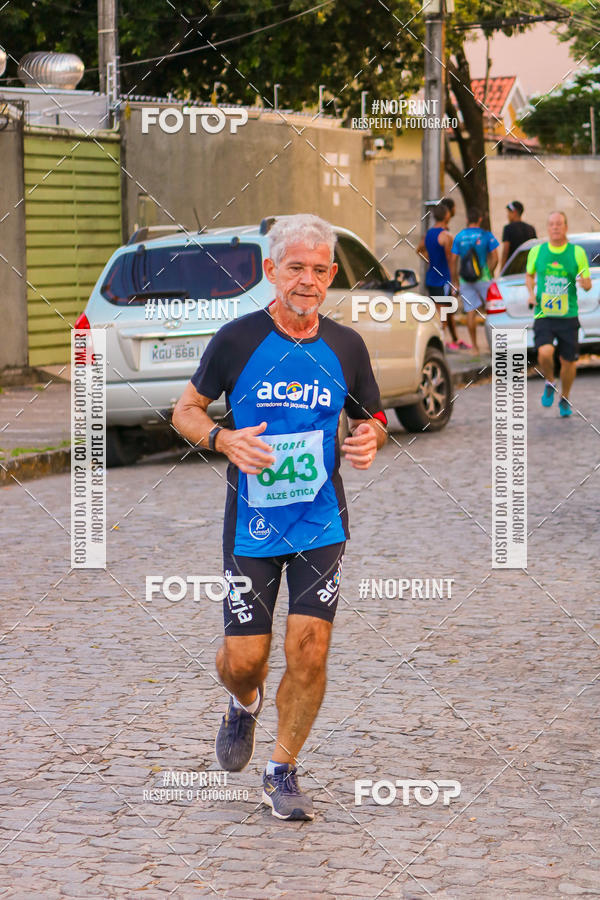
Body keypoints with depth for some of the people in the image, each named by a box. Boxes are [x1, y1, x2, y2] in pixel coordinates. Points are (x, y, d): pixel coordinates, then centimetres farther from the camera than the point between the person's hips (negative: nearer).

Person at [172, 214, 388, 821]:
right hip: (252, 523, -1)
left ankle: (282, 771, 13)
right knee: (244, 657, 0)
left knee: (309, 650, -6)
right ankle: (244, 703, 38)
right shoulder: (237, 339, -5)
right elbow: (186, 411, 4)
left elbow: (370, 419, 16)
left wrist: (368, 439, -8)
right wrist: (224, 440, -16)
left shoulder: (346, 347, 3)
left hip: (322, 522, 2)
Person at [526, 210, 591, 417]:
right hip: (543, 315, 0)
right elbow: (529, 275, 20)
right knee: (545, 353, -23)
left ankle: (565, 399, 30)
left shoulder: (577, 252, 0)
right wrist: (531, 294, 2)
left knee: (568, 361, 5)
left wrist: (585, 283, -19)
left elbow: (588, 284, 4)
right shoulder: (537, 251, 4)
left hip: (568, 317, 0)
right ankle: (549, 383, 9)